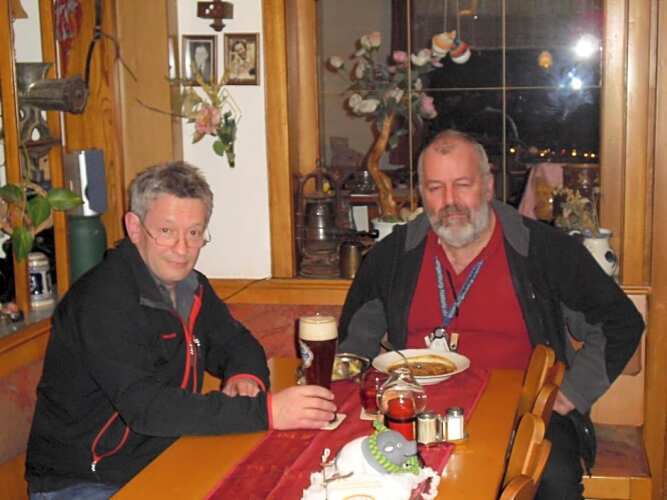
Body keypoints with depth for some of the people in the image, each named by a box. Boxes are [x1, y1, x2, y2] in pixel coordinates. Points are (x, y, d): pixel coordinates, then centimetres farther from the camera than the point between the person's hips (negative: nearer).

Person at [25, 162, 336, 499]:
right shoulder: (103, 300, -21)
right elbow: (146, 407, -29)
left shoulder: (189, 286, 5)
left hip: (162, 464, 8)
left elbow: (236, 344, 15)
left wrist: (245, 375, -10)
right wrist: (265, 410, -33)